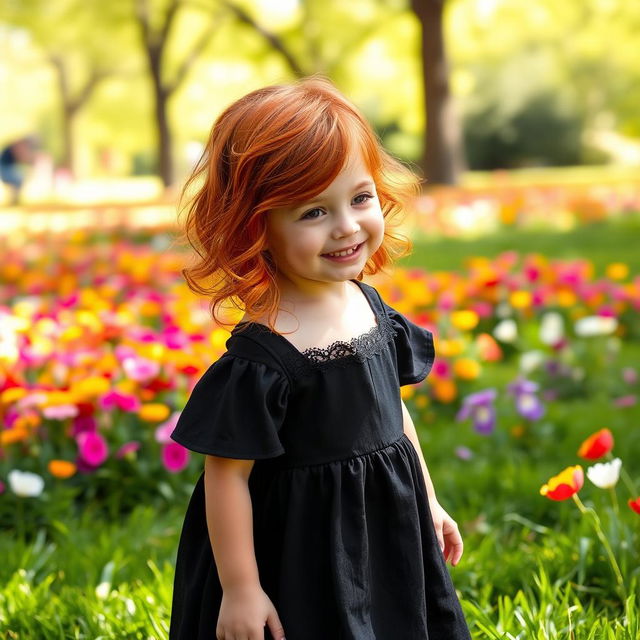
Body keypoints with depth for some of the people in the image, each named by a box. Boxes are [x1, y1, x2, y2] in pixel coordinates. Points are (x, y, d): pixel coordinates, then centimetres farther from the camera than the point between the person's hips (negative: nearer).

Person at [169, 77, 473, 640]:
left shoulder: (371, 306, -2)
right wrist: (239, 589, -16)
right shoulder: (261, 356, -25)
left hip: (388, 539, 7)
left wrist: (429, 503, 18)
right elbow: (227, 475, -21)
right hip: (304, 566, -7)